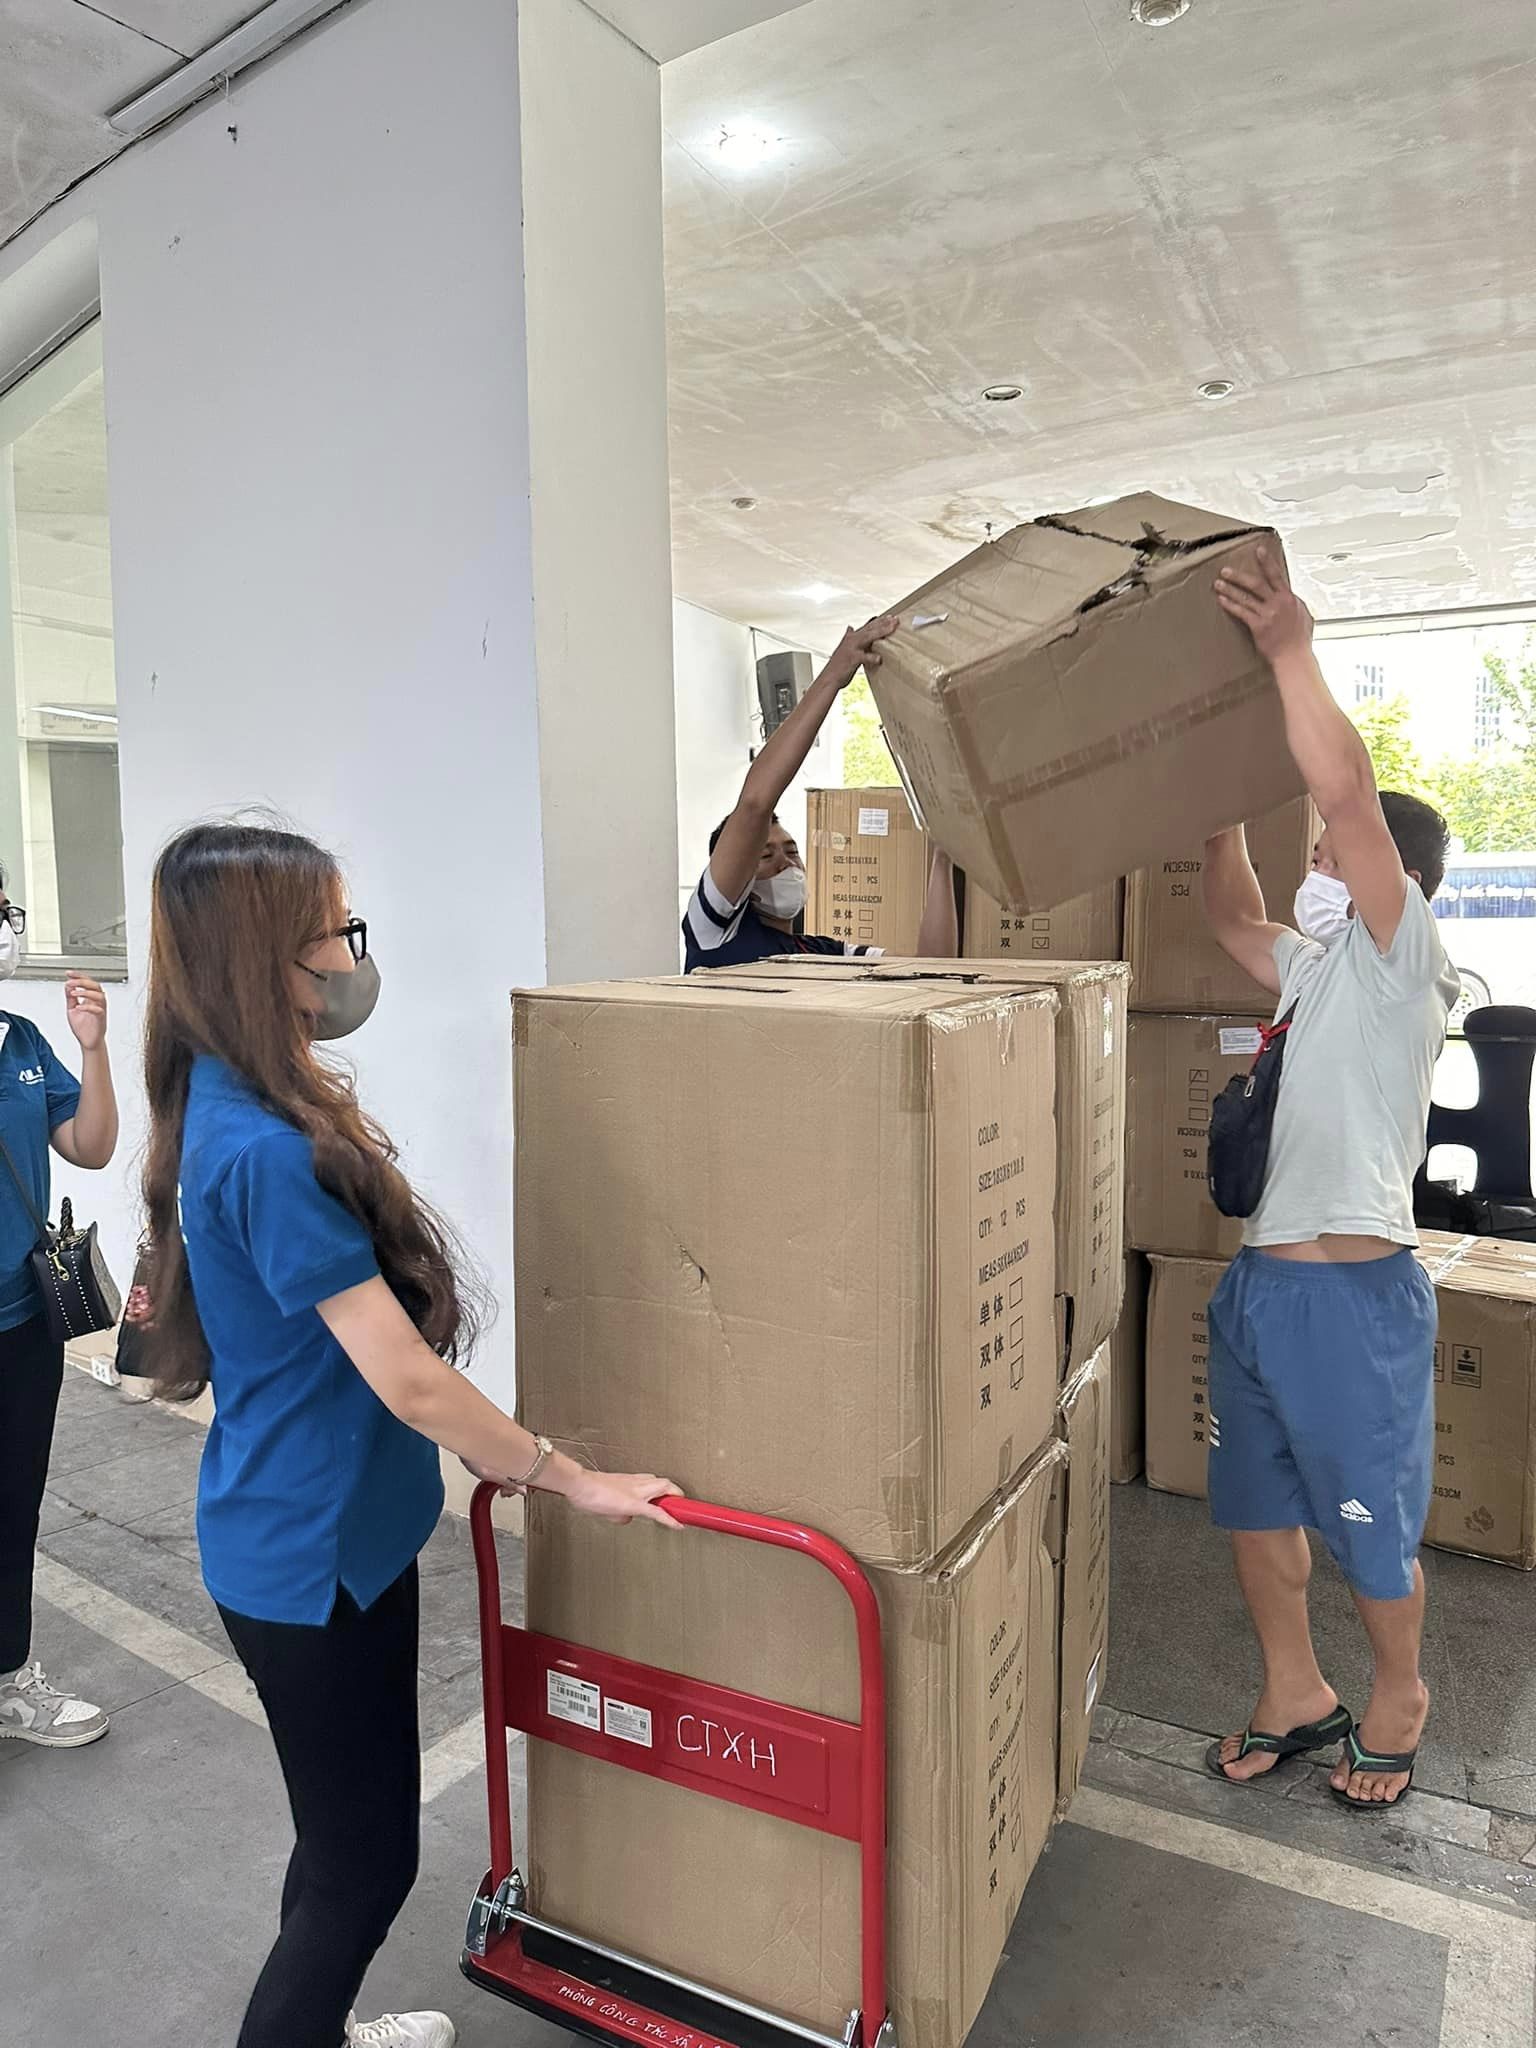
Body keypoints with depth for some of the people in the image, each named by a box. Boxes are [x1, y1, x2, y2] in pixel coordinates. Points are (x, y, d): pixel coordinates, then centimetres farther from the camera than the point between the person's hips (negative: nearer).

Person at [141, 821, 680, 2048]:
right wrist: (571, 1479, -14)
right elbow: (411, 1382, -26)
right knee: (365, 1856, 10)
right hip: (314, 1556, -10)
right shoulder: (267, 1152, -29)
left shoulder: (237, 1109, 2)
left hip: (326, 1531, 10)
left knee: (349, 1831, 26)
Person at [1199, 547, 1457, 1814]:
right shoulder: (1322, 969, 14)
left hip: (1355, 1289, -8)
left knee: (1373, 1530, 10)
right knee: (1257, 1506, 17)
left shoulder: (1402, 950, -9)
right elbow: (1231, 916, 25)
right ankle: (1296, 1698, 36)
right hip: (1259, 1278, 8)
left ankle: (1398, 1698, 35)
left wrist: (1291, 650, -21)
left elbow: (1345, 789, -23)